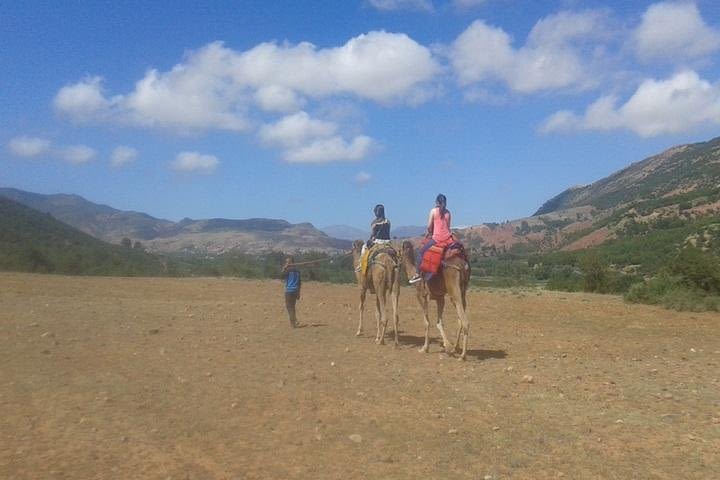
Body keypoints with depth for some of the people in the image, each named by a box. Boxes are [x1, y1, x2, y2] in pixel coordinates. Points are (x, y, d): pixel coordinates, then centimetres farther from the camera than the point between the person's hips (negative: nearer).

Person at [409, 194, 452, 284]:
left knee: (421, 252, 6)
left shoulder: (433, 211, -2)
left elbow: (429, 226, -4)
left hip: (437, 238, -4)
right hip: (447, 237, 4)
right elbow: (448, 226, 11)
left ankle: (418, 274, -1)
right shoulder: (448, 212, 9)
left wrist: (430, 233, 17)